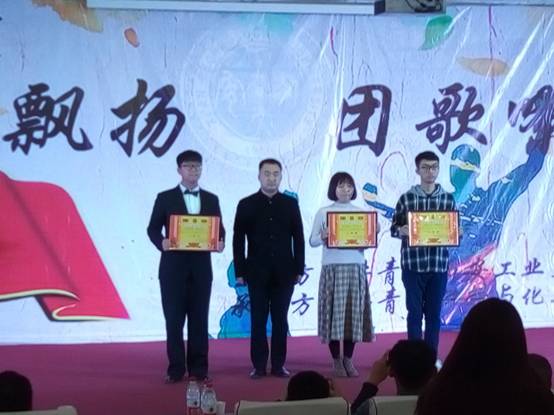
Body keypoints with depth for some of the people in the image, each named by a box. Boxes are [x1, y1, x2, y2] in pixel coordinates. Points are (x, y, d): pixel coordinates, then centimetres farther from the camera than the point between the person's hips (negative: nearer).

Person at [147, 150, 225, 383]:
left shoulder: (211, 200, 11)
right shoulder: (165, 198, 4)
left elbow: (219, 229, 9)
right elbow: (153, 229, 0)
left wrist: (220, 242, -12)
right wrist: (161, 243, -20)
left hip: (201, 266, 2)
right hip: (173, 266, -2)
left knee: (199, 318, 5)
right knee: (174, 319, -1)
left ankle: (198, 368, 12)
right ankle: (176, 369, 6)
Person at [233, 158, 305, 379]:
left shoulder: (290, 203, 6)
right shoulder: (246, 204, 2)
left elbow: (298, 238, 6)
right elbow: (238, 240, 1)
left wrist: (299, 269, 1)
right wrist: (239, 271, -4)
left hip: (284, 272, 1)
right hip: (257, 272, -1)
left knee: (280, 319, 4)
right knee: (258, 320, 2)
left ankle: (278, 365, 10)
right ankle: (259, 365, 7)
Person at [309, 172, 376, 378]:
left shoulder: (361, 213, 10)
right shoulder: (323, 212, 4)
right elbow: (312, 241, 1)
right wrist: (323, 237, -19)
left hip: (355, 267, 2)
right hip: (332, 267, -2)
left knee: (353, 311, 1)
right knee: (334, 311, -3)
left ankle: (348, 359, 12)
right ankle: (337, 361, 6)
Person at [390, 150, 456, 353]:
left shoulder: (448, 198, 6)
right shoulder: (406, 198, 1)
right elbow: (394, 228, 3)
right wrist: (402, 231, -18)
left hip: (439, 265, 2)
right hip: (413, 264, -2)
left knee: (434, 312, 8)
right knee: (415, 312, 4)